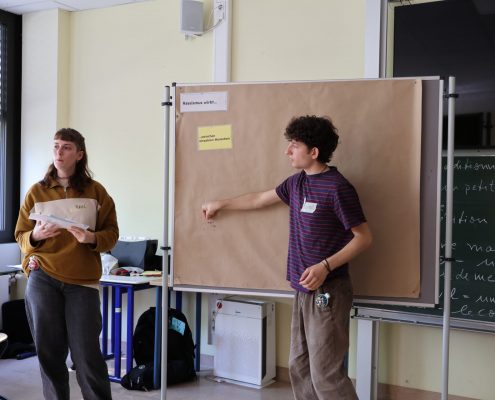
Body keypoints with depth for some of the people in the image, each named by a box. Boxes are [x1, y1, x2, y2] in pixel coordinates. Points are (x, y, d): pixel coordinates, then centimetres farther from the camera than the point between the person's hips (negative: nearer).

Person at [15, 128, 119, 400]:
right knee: (49, 352, 6)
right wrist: (35, 236, -13)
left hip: (82, 281, -1)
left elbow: (112, 233, 4)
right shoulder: (36, 191, 6)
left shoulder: (96, 191, 3)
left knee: (87, 354, -2)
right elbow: (21, 236, 9)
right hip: (42, 278, 2)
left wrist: (92, 238, -16)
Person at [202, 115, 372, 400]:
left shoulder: (337, 187, -14)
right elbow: (260, 199, 27)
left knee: (325, 373, -8)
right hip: (304, 291, 8)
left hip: (328, 292, -8)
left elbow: (364, 237, -12)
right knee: (299, 367, 11)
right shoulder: (297, 183, 11)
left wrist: (325, 266, -22)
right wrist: (221, 204, 38)